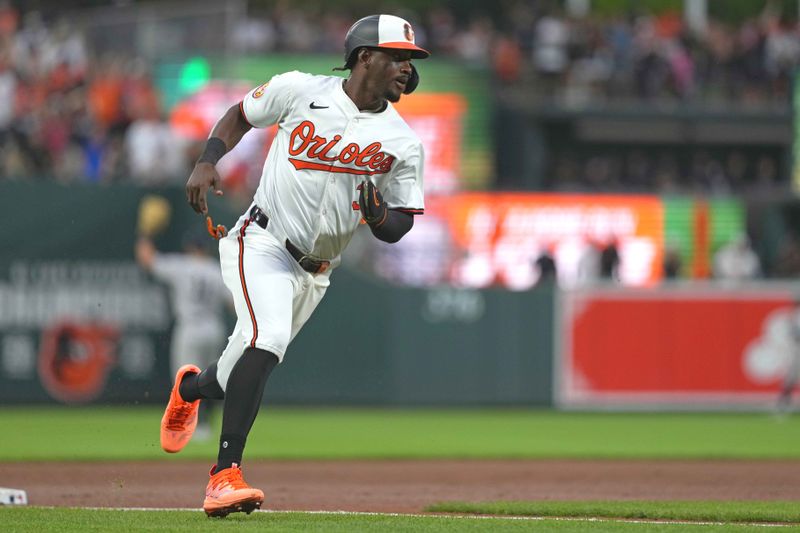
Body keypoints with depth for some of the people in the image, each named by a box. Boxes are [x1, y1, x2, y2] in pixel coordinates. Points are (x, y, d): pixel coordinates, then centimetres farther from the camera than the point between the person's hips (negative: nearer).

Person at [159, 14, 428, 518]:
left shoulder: (403, 143, 1)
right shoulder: (300, 91, -4)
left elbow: (398, 228, 5)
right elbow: (240, 116, 12)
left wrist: (377, 215, -19)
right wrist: (207, 163, -4)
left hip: (316, 270, 5)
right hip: (262, 244, -5)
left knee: (248, 370, 10)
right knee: (267, 339, -29)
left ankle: (192, 387, 47)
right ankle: (226, 476, -32)